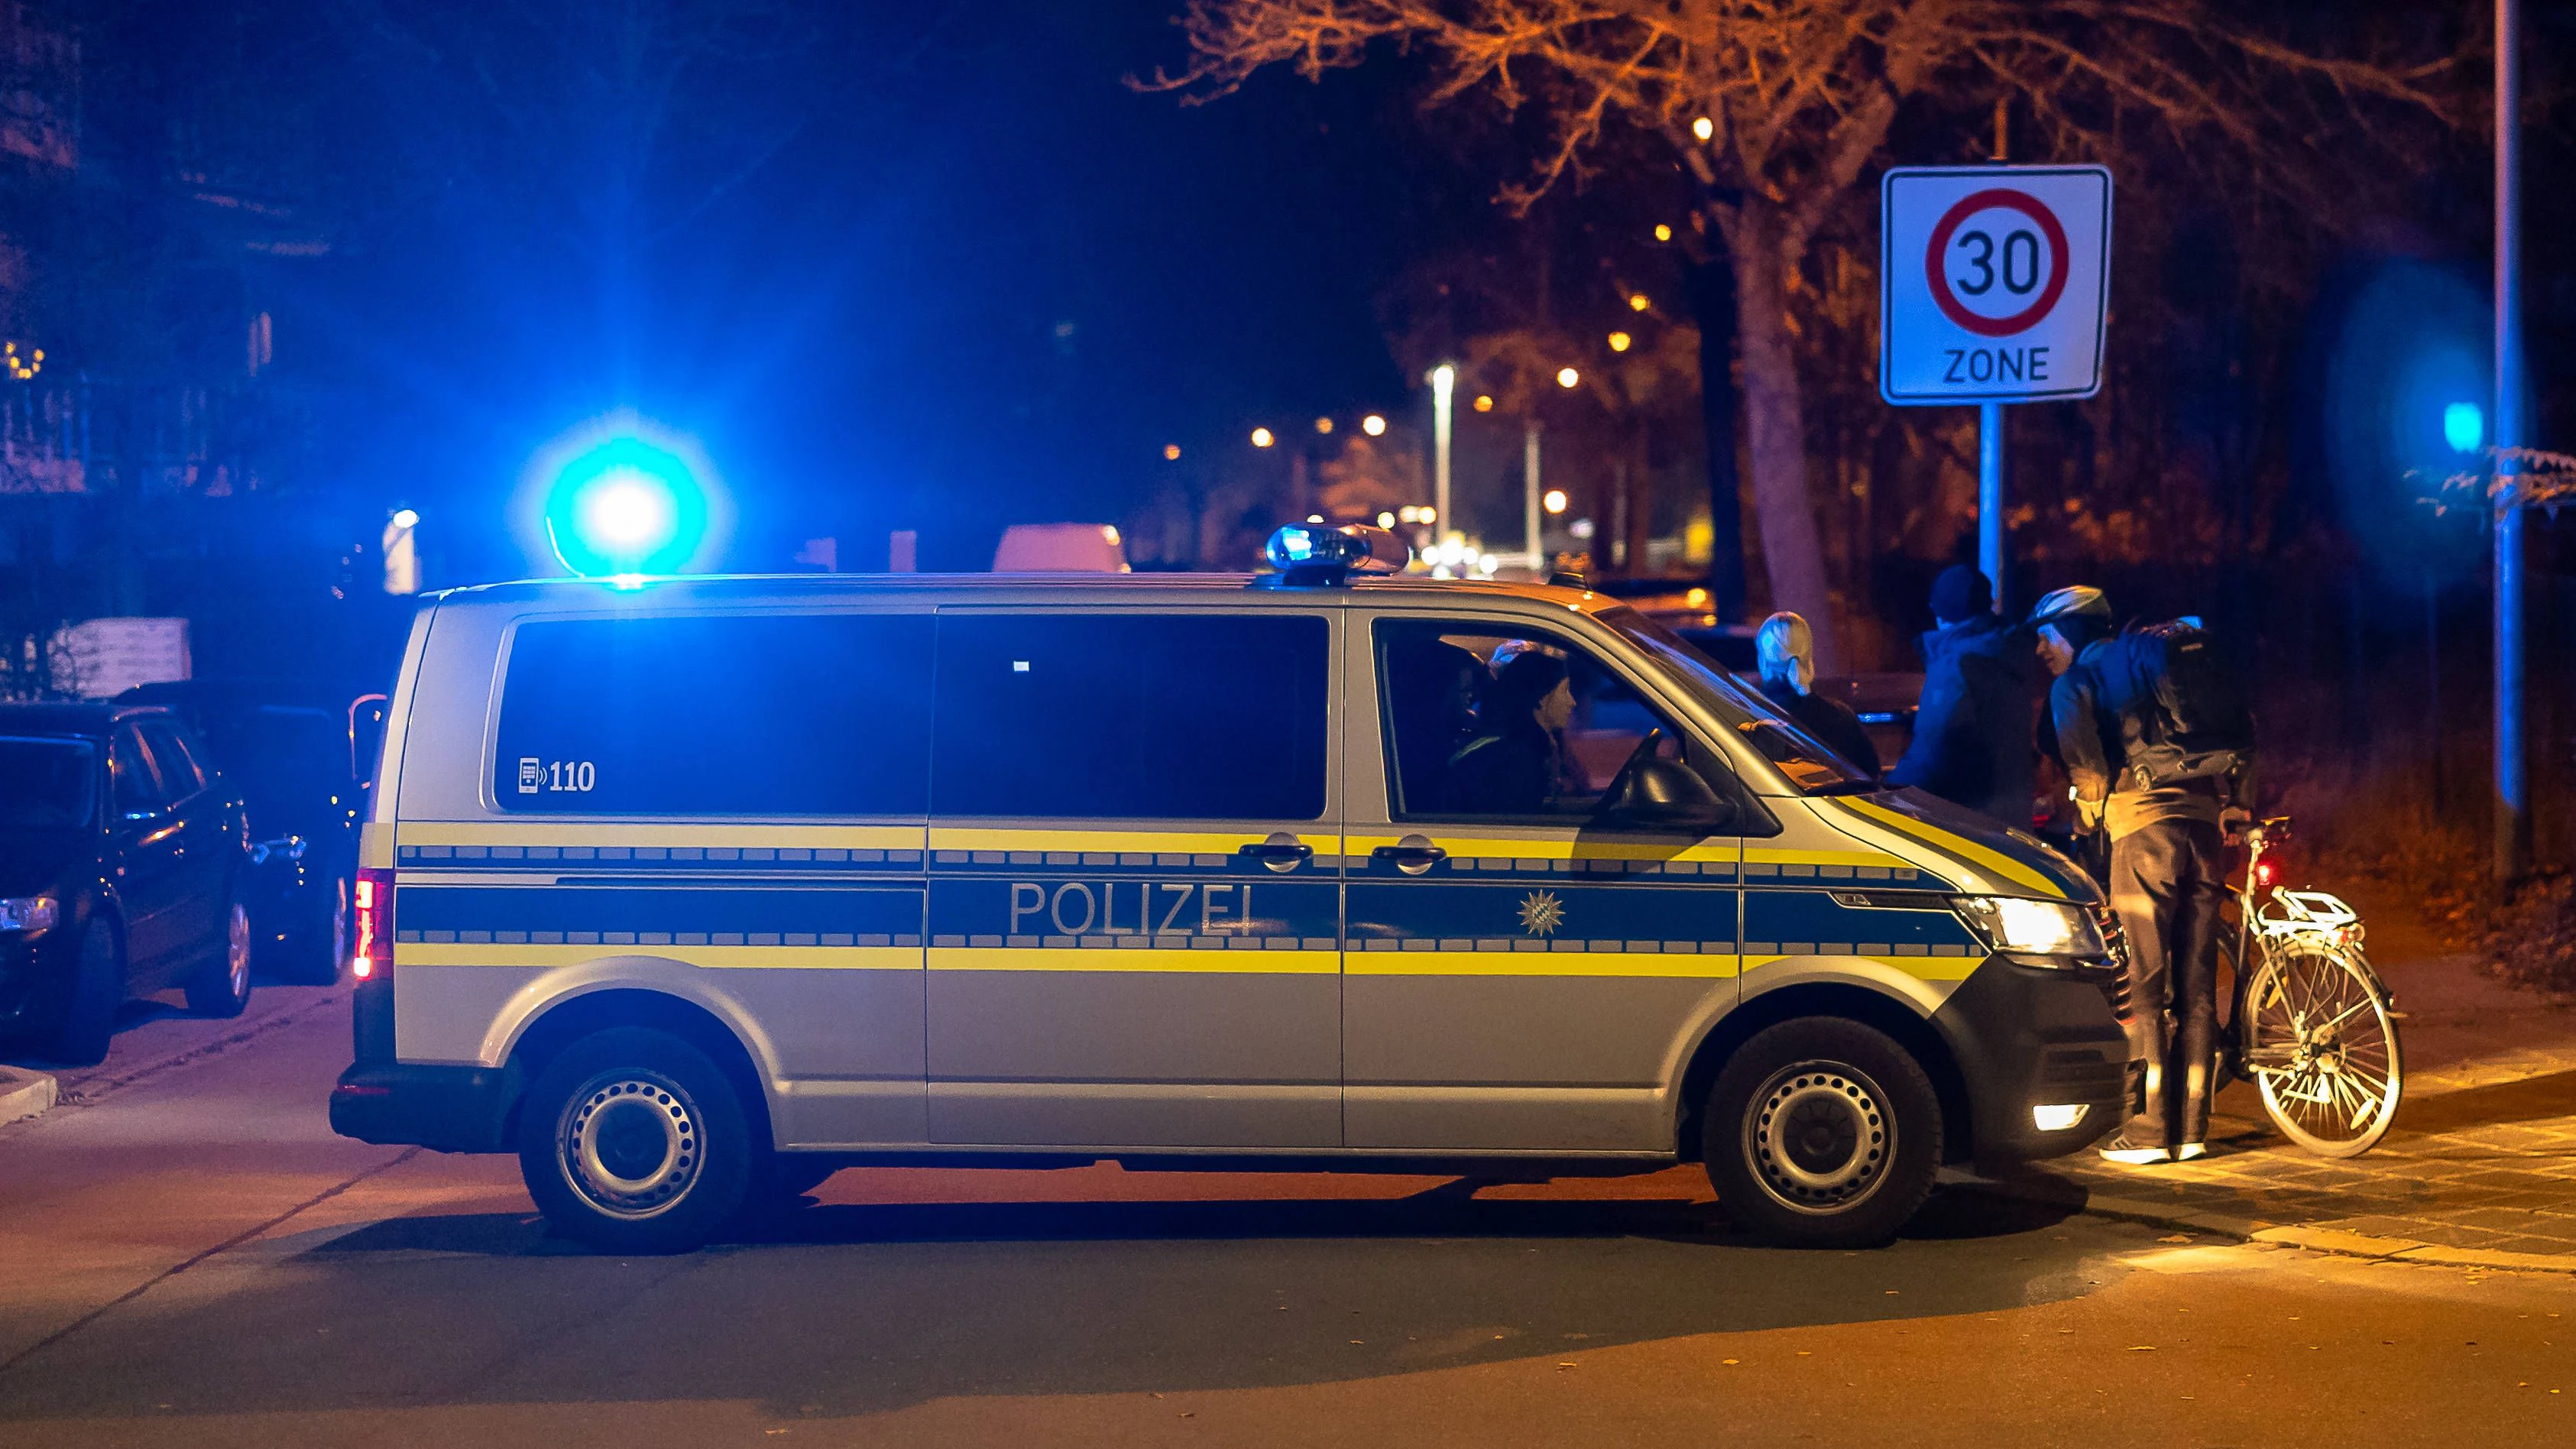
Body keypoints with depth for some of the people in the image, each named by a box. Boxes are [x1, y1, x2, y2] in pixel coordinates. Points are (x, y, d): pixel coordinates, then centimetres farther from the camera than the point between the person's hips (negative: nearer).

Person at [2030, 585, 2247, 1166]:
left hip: (2143, 827, -6)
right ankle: (2191, 1127, 10)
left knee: (2144, 985, -2)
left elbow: (2084, 760, -10)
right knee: (2196, 983, 8)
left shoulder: (2074, 684, 6)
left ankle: (2151, 1128, -3)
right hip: (2203, 821, 6)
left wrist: (2090, 813, 7)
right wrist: (2230, 798, 22)